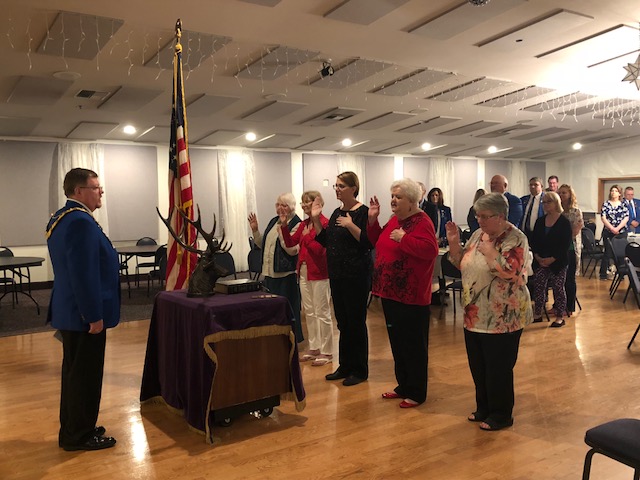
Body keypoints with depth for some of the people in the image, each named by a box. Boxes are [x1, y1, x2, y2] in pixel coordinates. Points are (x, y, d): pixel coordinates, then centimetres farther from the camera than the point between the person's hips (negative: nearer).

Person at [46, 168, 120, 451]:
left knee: (74, 372, 18)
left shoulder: (60, 218, 13)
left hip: (70, 311, 11)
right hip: (83, 314, -11)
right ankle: (79, 436, 14)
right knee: (85, 375, 2)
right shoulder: (81, 220, -21)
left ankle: (72, 429, 30)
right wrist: (94, 316, -21)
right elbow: (84, 273, -25)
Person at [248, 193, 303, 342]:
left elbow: (292, 250, -24)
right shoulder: (273, 221, 14)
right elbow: (263, 244, 20)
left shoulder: (297, 225, -11)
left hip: (286, 275, -8)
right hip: (269, 273, 8)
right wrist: (255, 230, 8)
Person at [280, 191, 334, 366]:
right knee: (309, 312, 14)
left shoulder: (324, 223, -14)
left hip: (318, 273, -8)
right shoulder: (304, 224, 12)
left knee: (322, 313, -1)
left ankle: (326, 352, 9)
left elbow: (319, 249, -19)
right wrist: (284, 227, -3)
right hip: (304, 271, 9)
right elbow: (290, 243, 9)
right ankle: (314, 348, 26)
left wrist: (306, 236, -13)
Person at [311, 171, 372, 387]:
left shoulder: (363, 212, -10)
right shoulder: (337, 212, 12)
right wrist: (316, 219, 5)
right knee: (342, 322, 14)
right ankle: (345, 366, 26)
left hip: (356, 276, -8)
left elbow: (368, 243, -17)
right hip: (337, 274, 8)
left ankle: (359, 370, 14)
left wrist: (350, 225, -25)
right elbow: (325, 241, 13)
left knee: (356, 322, 1)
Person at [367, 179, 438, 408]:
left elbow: (430, 250, -28)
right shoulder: (394, 220, 12)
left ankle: (417, 393, 17)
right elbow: (379, 243, 20)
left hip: (411, 296, -9)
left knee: (414, 345, 4)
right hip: (390, 292, 9)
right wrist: (373, 220, 8)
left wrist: (403, 238, -24)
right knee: (397, 342, 17)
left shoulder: (422, 222, -15)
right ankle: (403, 386, 32)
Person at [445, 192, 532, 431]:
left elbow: (509, 271, -25)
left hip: (502, 318, -7)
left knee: (498, 369, 4)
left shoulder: (515, 239, -13)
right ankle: (484, 408, 34)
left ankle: (501, 414, 22)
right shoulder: (478, 234, 8)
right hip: (475, 315, 7)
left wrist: (488, 250, -22)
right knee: (478, 366, 16)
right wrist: (454, 242, -1)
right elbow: (462, 264, 12)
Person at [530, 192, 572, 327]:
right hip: (540, 261, 5)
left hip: (558, 263, -5)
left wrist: (552, 259, -16)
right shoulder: (540, 221, 9)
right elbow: (533, 241, 9)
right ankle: (538, 314, 17)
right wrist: (537, 256, -6)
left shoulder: (564, 222, -6)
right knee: (538, 287, 6)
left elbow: (566, 244, -11)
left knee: (558, 288, 2)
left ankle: (560, 317, 11)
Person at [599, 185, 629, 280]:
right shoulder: (606, 204, 3)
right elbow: (603, 218, -4)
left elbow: (626, 218, -2)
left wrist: (617, 228, -14)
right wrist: (612, 228, -14)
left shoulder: (624, 205, 6)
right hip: (608, 232, -1)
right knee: (608, 253, -2)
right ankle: (603, 273, 3)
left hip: (621, 232, 1)